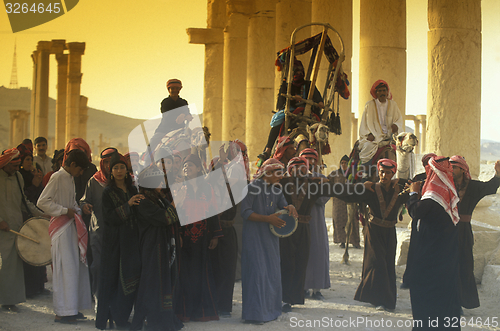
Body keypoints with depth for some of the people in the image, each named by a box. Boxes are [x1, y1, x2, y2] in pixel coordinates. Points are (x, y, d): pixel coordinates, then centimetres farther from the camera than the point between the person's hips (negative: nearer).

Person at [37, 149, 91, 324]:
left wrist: (79, 209, 7)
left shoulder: (69, 178, 18)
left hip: (71, 226, 9)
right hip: (61, 227, -9)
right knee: (65, 267, -8)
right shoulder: (57, 177, -10)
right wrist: (65, 211, -16)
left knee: (76, 266, 9)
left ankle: (71, 308, 17)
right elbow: (42, 202, -18)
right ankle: (62, 312, -3)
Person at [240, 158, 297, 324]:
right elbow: (245, 212, -15)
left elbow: (283, 206, 9)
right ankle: (254, 314, -3)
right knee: (257, 272, -9)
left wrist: (290, 207, -15)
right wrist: (268, 219, -22)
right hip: (254, 237, -7)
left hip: (271, 237, 7)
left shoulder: (276, 190, 11)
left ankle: (269, 309, 18)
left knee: (272, 272, 8)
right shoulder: (252, 188, -10)